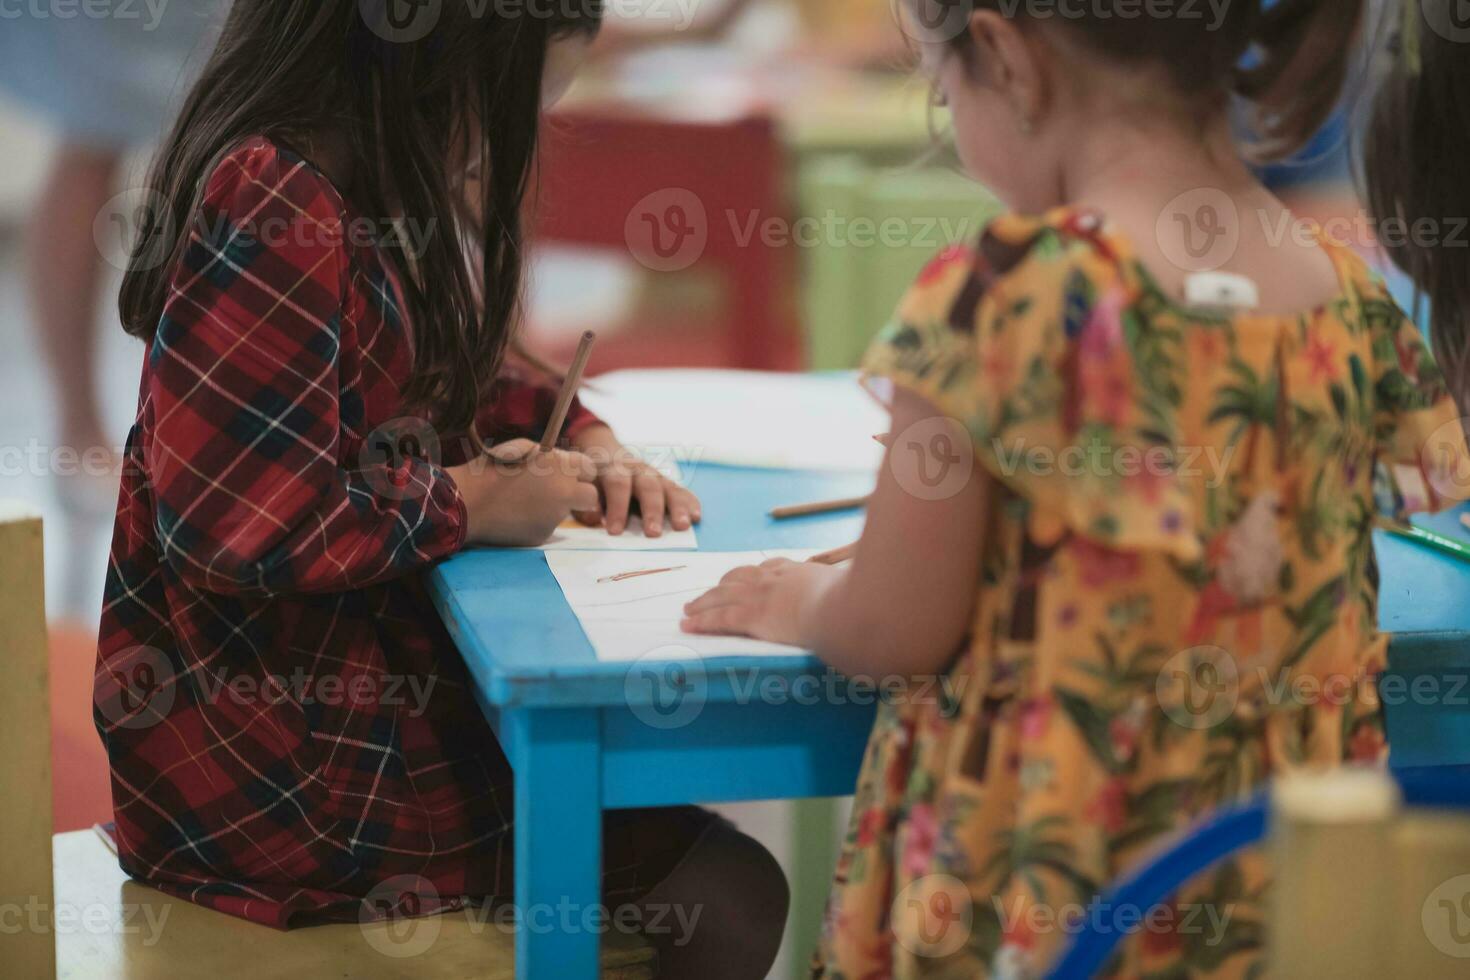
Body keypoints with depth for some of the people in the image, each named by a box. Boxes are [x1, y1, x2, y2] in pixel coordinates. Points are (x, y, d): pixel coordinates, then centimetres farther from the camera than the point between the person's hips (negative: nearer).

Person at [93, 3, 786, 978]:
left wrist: (580, 437, 5)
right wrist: (467, 505, -16)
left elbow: (448, 386, 24)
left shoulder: (370, 190, 8)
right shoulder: (274, 209, -22)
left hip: (365, 668, 10)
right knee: (732, 898, -8)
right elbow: (234, 524, -28)